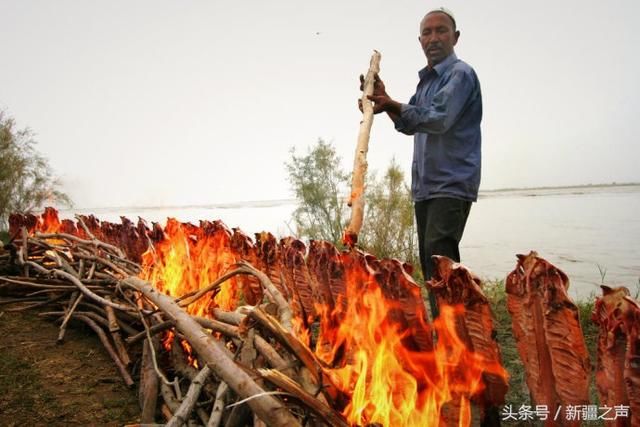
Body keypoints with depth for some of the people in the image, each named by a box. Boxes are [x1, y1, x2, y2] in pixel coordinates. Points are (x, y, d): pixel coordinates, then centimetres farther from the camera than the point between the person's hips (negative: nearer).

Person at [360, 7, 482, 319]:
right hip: (425, 186, 9)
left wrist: (393, 105, -12)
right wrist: (385, 101, 3)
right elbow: (409, 125, 18)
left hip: (452, 185, -9)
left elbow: (439, 119, -20)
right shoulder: (426, 80, 21)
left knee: (437, 254, -20)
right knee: (431, 260, 11)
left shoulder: (460, 74, -6)